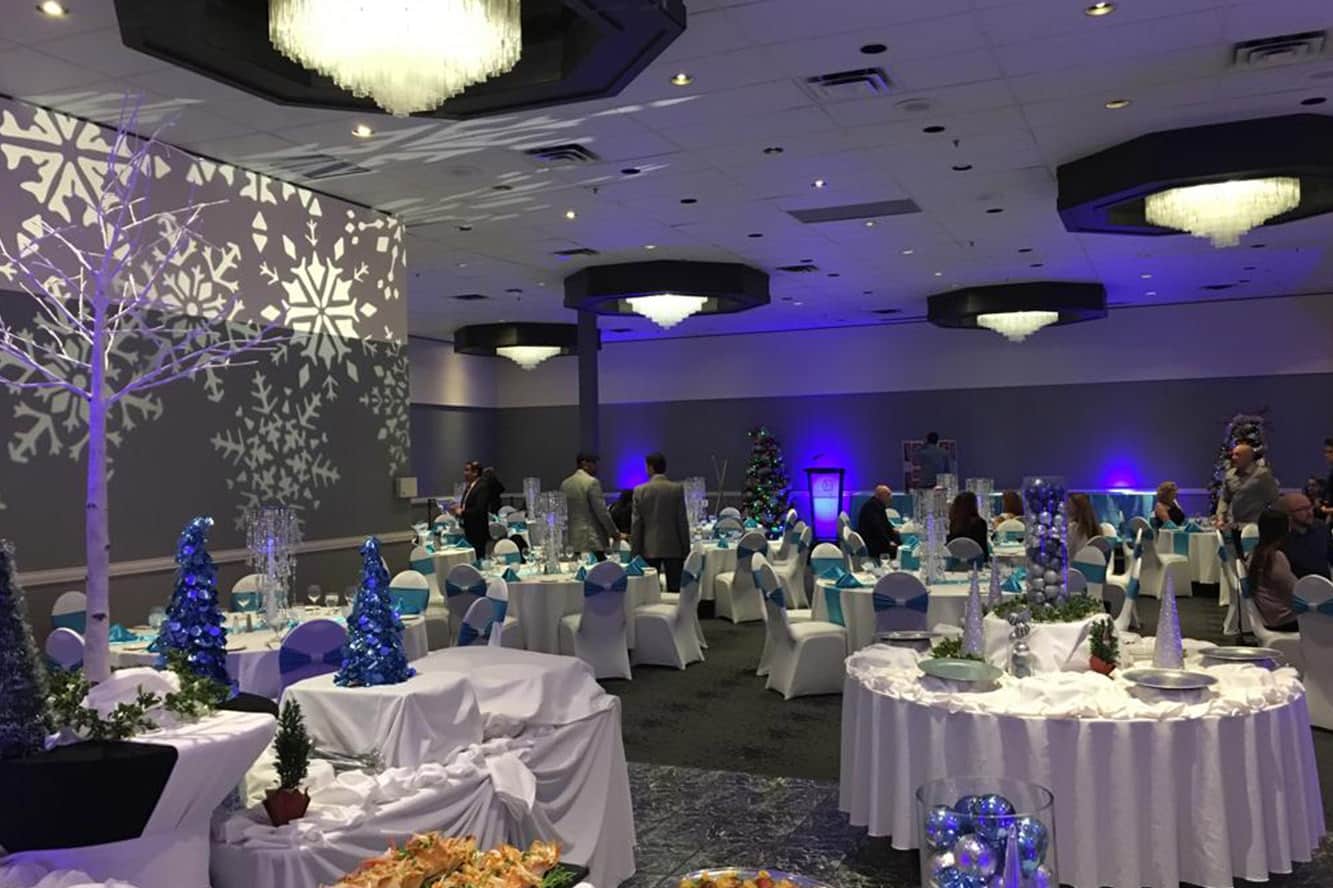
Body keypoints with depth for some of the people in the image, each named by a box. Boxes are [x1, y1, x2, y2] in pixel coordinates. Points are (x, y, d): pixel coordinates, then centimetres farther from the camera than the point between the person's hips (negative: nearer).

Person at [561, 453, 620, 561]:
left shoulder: (565, 484, 9)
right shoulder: (592, 482, -10)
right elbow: (601, 511, -11)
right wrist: (614, 532, -1)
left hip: (572, 541, 7)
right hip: (592, 540, -7)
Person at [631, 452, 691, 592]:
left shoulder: (640, 490, -3)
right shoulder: (677, 489, -4)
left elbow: (636, 524, -1)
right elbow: (683, 521, -2)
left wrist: (635, 551, 6)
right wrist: (686, 549, 5)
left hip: (649, 549, 0)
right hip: (673, 548, 0)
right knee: (675, 590, 4)